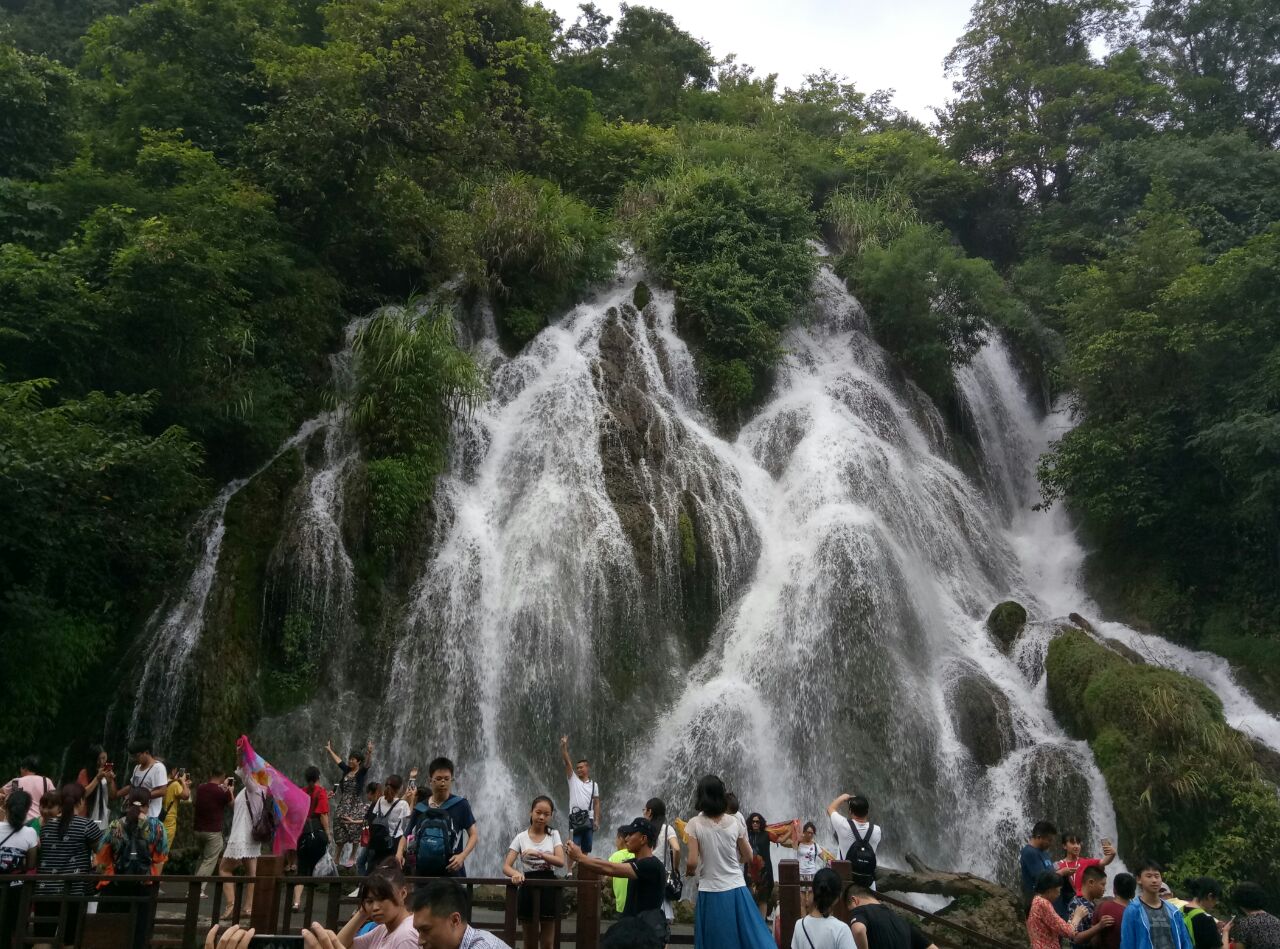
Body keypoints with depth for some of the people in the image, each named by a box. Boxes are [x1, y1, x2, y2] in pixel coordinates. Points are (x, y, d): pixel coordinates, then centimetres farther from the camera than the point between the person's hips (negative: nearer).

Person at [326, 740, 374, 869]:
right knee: (339, 830, 6)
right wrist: (329, 750, 31)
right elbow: (337, 760, 21)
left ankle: (353, 858, 10)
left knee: (354, 831, -2)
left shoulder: (362, 772, -8)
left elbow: (367, 763, -27)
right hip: (343, 805, 5)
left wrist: (369, 753, -47)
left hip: (356, 806, -5)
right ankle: (338, 857, 18)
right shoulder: (346, 770, 7)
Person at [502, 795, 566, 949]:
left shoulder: (554, 834, 2)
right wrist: (516, 873, -32)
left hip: (549, 887, 0)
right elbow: (506, 866, -9)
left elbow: (560, 861, -11)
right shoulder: (521, 837, -1)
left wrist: (539, 854, -25)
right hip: (528, 887, 0)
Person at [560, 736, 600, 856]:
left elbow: (596, 804, 9)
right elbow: (567, 761, -3)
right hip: (575, 817, -2)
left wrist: (597, 820, 0)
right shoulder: (573, 779, 7)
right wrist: (564, 746, -14)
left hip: (588, 819, 2)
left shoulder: (594, 785, 11)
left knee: (586, 848, 7)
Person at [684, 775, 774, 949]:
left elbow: (692, 863, -12)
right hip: (736, 889, 2)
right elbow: (748, 856, 10)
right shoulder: (734, 822, 1)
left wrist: (690, 872, 9)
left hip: (710, 892, -2)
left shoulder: (695, 824, -8)